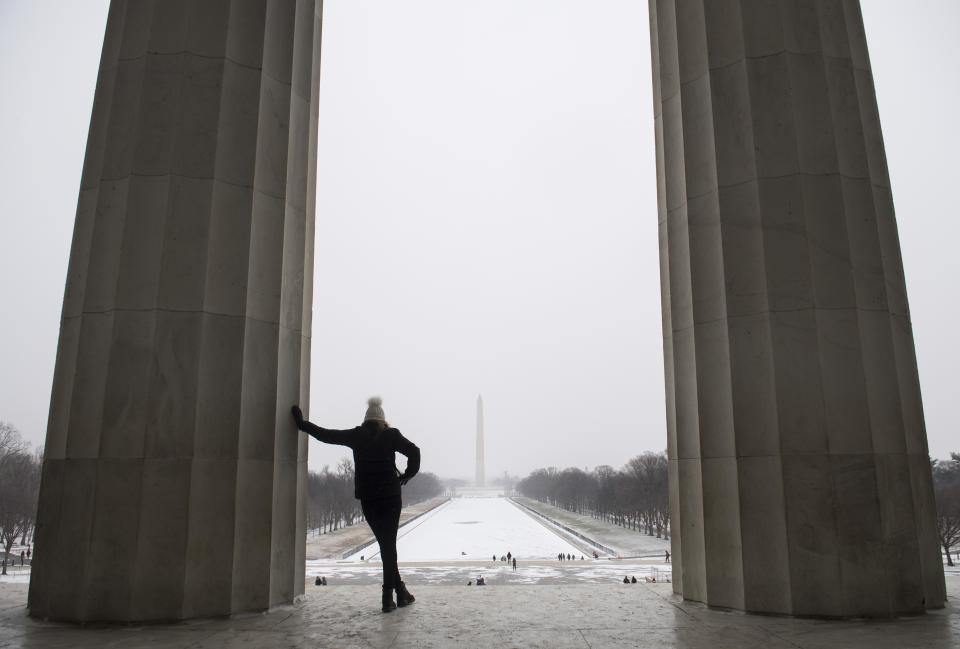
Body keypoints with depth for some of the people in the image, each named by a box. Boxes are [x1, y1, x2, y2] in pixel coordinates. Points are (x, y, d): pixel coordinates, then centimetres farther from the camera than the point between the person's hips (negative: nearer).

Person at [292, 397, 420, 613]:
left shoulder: (356, 436, 2)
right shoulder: (391, 435, -1)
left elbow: (325, 435, 3)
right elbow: (413, 452, -11)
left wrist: (302, 423, 15)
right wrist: (407, 475, 3)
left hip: (367, 498, 2)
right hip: (390, 496, -2)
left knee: (385, 543, 12)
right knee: (389, 544, 3)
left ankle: (400, 591, 14)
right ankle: (388, 595, -1)